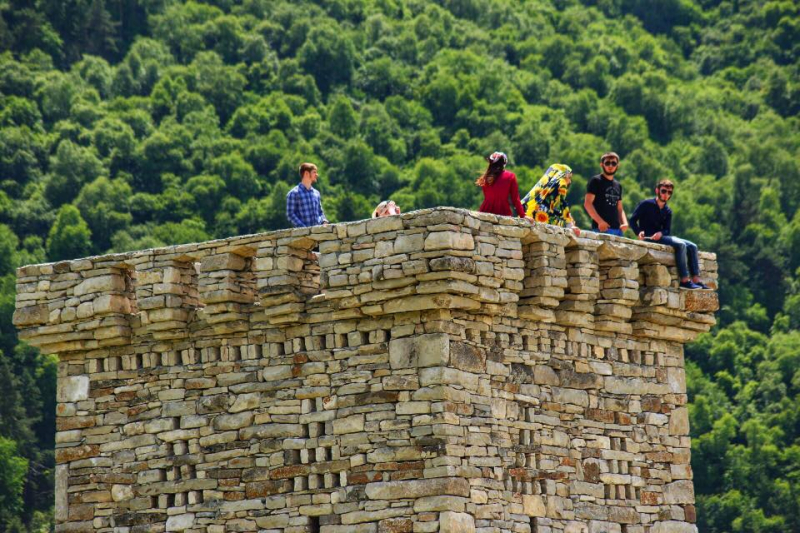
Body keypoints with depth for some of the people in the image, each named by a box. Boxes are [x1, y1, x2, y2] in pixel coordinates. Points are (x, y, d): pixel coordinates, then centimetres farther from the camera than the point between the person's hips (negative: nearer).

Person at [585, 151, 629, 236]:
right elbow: (587, 203, -7)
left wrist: (624, 223, 4)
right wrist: (600, 221, -19)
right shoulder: (596, 181, 2)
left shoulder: (618, 186, 21)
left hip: (617, 229, 7)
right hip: (602, 229, -7)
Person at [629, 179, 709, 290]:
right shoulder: (646, 204, -2)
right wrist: (639, 232, -24)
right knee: (681, 245, -26)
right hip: (649, 238, -8)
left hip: (661, 236, 8)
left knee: (692, 246, -5)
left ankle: (696, 280, -11)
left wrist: (660, 233, -17)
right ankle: (684, 280, -28)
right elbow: (633, 220, -6)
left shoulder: (668, 211, 16)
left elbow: (668, 230, 7)